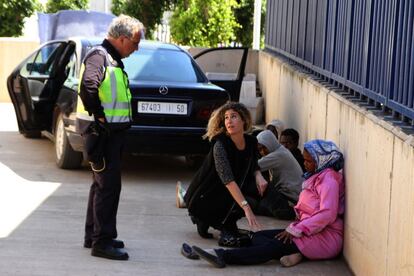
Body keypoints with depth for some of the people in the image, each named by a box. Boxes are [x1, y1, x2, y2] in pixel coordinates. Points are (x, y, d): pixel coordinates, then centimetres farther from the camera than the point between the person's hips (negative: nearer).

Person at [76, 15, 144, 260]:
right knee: (109, 186, -9)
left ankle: (93, 235, 27)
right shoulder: (99, 56, -14)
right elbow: (88, 87, -30)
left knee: (102, 184, 17)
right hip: (102, 131, -11)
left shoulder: (112, 60, 18)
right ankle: (102, 242, -6)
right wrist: (99, 116, -24)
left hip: (112, 132, 11)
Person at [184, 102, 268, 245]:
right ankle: (204, 220, -2)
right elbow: (227, 179, -36)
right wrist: (246, 208, -45)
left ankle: (227, 225, 0)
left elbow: (253, 166, 10)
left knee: (260, 189, -17)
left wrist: (258, 176, -16)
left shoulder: (251, 142, -6)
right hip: (204, 197, -6)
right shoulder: (220, 144, -26)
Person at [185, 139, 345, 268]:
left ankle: (223, 256, -38)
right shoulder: (316, 177, 22)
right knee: (259, 236, -4)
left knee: (273, 245, -26)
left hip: (325, 238, -10)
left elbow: (327, 214, -22)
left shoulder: (328, 178, -11)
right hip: (311, 231, 10)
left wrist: (297, 230, -22)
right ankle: (291, 253, -29)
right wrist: (296, 227, 4)